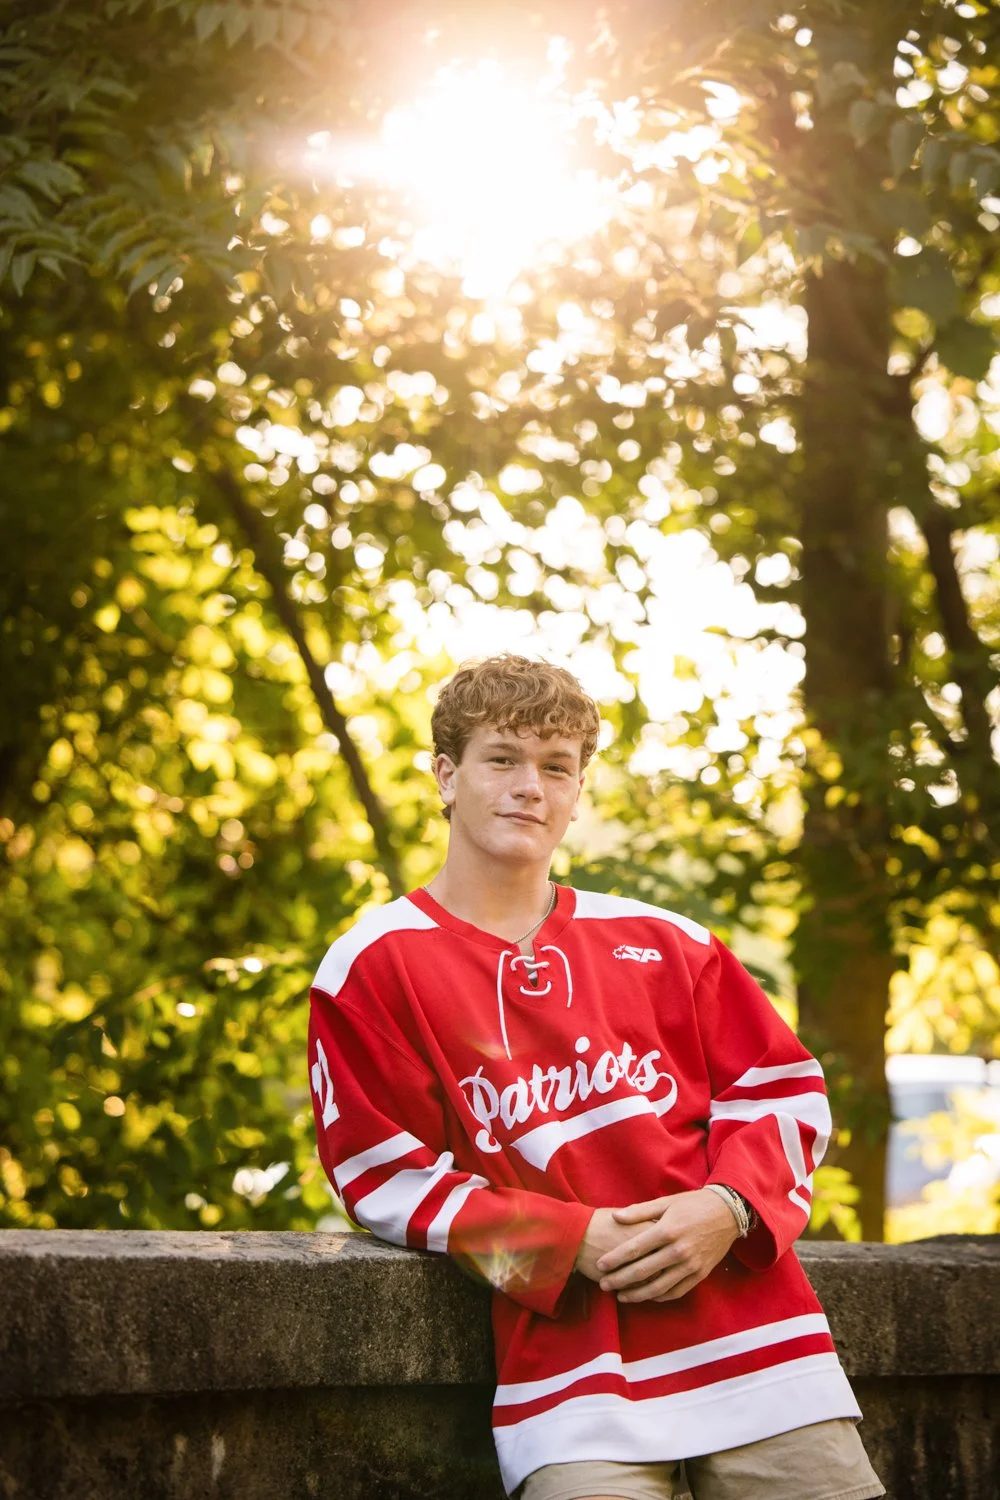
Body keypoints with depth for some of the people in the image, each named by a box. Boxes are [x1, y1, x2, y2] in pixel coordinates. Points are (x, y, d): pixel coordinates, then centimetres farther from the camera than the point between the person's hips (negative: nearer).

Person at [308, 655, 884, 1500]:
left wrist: (729, 1206, -7)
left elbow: (783, 1089, 14)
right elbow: (388, 1178, -1)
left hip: (751, 1330, 4)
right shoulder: (372, 968, 5)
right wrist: (572, 1243, -11)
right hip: (570, 1358, -3)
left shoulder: (661, 944, 15)